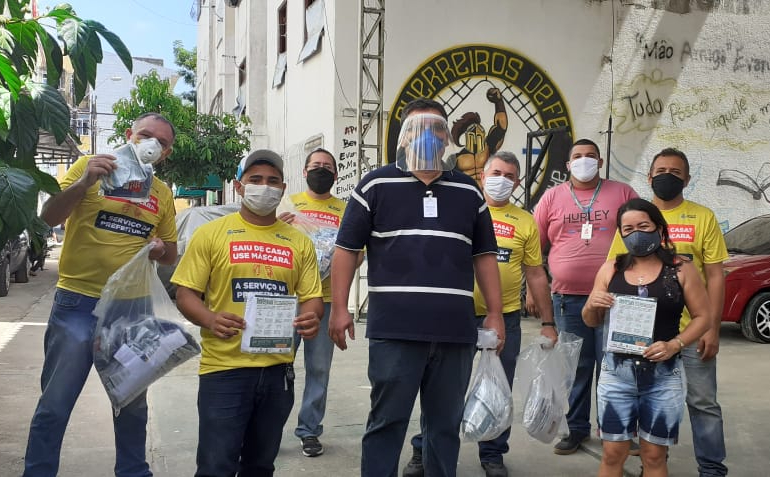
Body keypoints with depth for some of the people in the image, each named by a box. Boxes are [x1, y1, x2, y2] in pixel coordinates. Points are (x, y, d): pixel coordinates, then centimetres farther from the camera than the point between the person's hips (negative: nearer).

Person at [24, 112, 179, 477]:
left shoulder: (163, 193, 8)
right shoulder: (89, 166, -3)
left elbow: (170, 255, 15)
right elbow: (49, 217, -11)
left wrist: (160, 249, -8)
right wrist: (86, 180, -25)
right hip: (78, 304, -4)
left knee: (133, 404, 16)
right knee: (54, 405, 2)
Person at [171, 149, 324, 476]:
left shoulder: (299, 242, 8)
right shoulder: (210, 234, 0)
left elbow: (312, 297, 8)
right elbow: (185, 293, -1)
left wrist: (311, 318, -15)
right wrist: (209, 319, -22)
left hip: (278, 369, 4)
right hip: (224, 367, -3)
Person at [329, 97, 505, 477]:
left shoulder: (469, 192, 13)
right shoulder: (376, 185, 4)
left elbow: (484, 256, 15)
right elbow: (347, 249, 3)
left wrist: (495, 314, 9)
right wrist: (339, 308, -4)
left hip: (456, 330, 3)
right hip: (394, 329, -3)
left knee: (446, 425, 12)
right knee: (386, 422, 4)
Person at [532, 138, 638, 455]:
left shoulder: (622, 193, 6)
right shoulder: (553, 197, 7)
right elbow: (534, 247, 9)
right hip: (568, 298, 1)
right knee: (576, 367, 8)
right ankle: (577, 428, 21)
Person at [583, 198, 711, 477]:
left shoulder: (681, 270, 0)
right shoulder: (610, 270, 5)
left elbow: (703, 317, 1)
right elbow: (592, 322, 13)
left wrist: (674, 345, -15)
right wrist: (592, 306, -10)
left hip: (664, 374, -1)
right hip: (617, 372, 1)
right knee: (612, 453, 5)